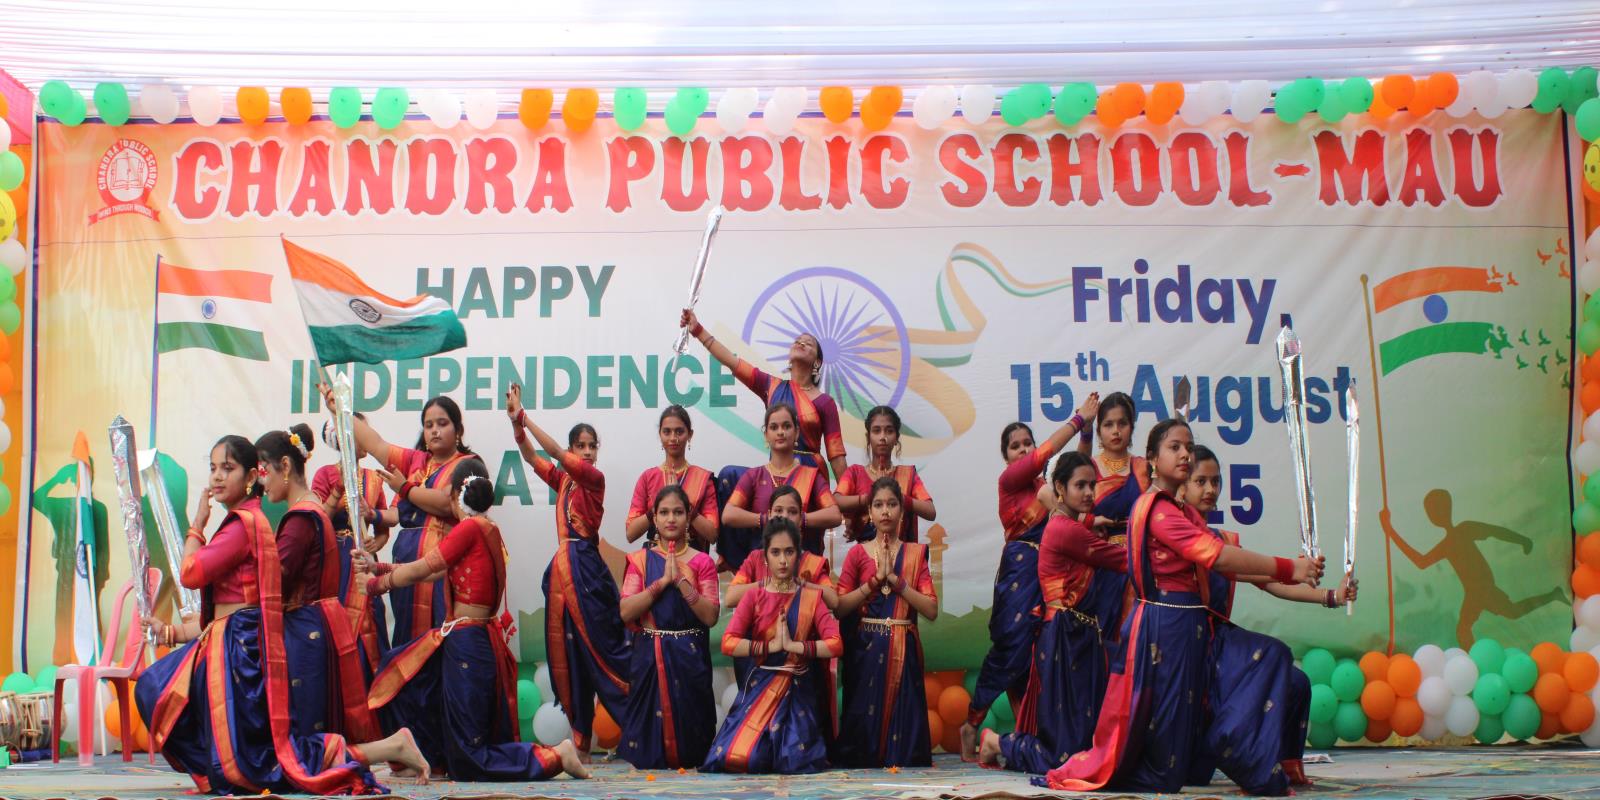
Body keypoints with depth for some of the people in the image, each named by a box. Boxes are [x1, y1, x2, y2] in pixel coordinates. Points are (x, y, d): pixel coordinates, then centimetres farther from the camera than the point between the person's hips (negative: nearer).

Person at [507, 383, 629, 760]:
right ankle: (580, 739, 13)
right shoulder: (562, 480, 13)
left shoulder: (595, 478, -5)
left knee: (601, 648, -6)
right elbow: (531, 457, 6)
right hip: (562, 568, 7)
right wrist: (516, 422, -9)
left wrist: (524, 417, -13)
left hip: (586, 569, -7)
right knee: (566, 653, 7)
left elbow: (554, 453, -14)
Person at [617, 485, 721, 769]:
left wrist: (681, 581, -15)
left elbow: (711, 616, -7)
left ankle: (687, 761, 15)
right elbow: (626, 612, -6)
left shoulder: (702, 562, 4)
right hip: (649, 654, 1)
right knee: (650, 713, -3)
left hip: (689, 656, -1)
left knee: (688, 713, -3)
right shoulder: (640, 560, 7)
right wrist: (663, 581, -12)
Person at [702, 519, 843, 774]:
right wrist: (771, 646, -14)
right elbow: (728, 643, -10)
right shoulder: (754, 596, 1)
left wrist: (793, 645, -15)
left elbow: (835, 645, -8)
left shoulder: (811, 597, 2)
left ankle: (792, 750, 23)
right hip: (760, 688, 0)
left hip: (797, 691, 0)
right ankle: (759, 753, 19)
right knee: (738, 758, -16)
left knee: (797, 764, -12)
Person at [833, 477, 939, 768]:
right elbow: (840, 607, -4)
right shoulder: (858, 553, 7)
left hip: (903, 651, 1)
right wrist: (876, 579, -11)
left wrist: (895, 579, -11)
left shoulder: (915, 553, 9)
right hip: (865, 649, -1)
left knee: (902, 720, -3)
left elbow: (932, 610, -3)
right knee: (864, 725, -3)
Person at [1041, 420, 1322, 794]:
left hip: (1187, 624, 10)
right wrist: (1288, 569, -23)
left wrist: (1290, 572, 5)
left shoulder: (1184, 511, 19)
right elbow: (1216, 556, -24)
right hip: (1163, 624, -10)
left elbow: (1219, 562, 13)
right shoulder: (1158, 509, -15)